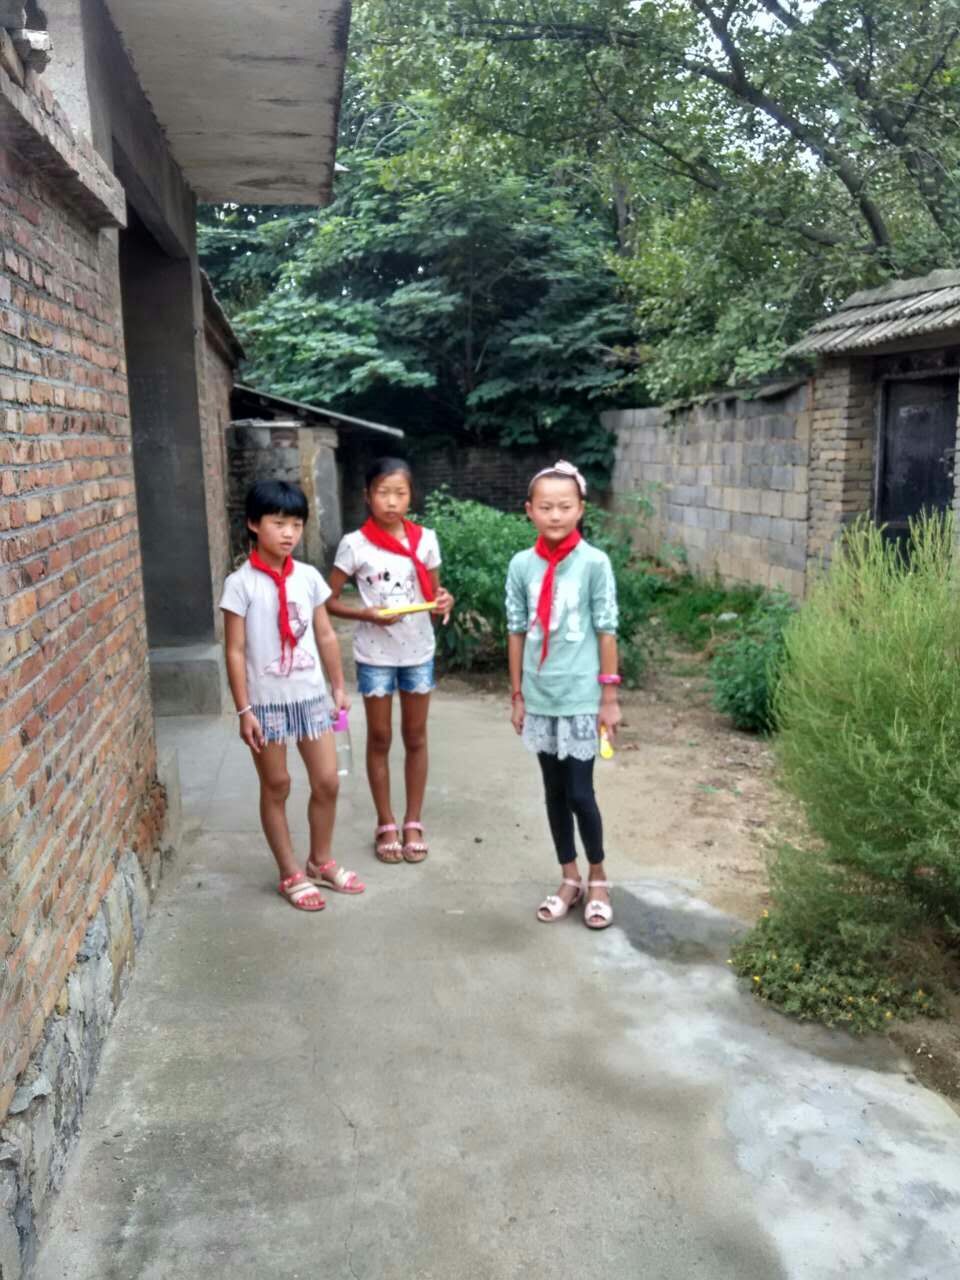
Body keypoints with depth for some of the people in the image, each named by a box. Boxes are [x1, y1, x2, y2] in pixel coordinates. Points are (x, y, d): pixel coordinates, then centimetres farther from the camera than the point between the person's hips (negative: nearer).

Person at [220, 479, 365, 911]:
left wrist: (338, 687, 10)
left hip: (311, 696, 4)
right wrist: (244, 709, -12)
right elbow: (235, 651, -10)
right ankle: (291, 875, 24)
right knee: (276, 788, 9)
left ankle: (320, 861, 31)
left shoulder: (309, 577, 2)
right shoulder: (241, 583, -11)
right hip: (266, 702, -4)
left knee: (327, 782, 9)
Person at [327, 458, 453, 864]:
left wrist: (444, 603, -14)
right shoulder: (355, 544, -9)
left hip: (418, 651, 2)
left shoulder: (425, 539, -2)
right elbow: (329, 600, -4)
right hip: (375, 653, -2)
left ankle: (413, 823, 24)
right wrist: (366, 614, -20)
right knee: (379, 739, 9)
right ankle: (386, 824, 23)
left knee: (415, 737, 11)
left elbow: (434, 593, 9)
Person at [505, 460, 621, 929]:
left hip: (581, 697, -3)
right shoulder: (521, 565, -1)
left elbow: (606, 631, -6)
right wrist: (517, 695, 7)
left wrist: (609, 696, -5)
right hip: (540, 698, 3)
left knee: (580, 793, 1)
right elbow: (517, 632, 5)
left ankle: (598, 878, 24)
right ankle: (569, 879, 29)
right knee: (554, 792, 13)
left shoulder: (594, 562, -9)